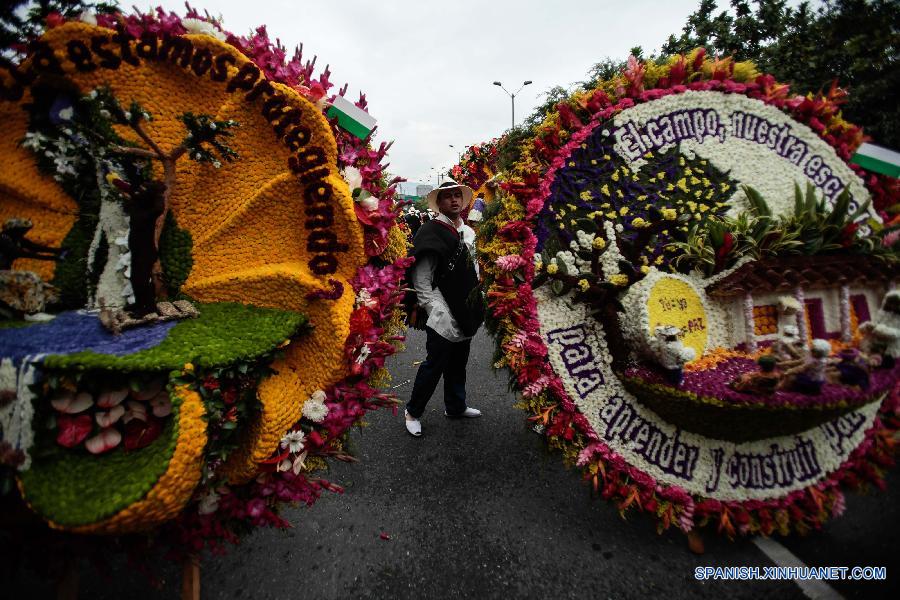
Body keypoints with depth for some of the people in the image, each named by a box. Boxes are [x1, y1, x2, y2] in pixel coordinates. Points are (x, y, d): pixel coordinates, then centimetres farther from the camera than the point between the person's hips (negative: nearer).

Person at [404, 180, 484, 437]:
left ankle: (455, 406, 38)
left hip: (465, 314, 7)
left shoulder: (468, 232, 10)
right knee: (434, 365, 2)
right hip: (443, 318, -7)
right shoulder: (431, 231, -12)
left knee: (458, 363, 20)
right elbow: (421, 282, -15)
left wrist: (476, 299, 13)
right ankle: (413, 412, 22)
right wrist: (439, 313, -19)